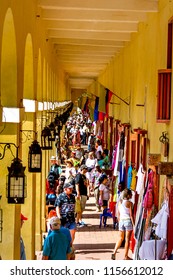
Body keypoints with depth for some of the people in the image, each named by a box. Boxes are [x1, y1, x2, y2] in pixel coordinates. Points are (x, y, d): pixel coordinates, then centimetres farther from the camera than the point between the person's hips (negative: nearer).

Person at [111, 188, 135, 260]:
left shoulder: (120, 202, 6)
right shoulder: (129, 203, -10)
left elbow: (118, 214, 10)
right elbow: (131, 215, -11)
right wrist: (134, 224, -5)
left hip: (121, 221, 5)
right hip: (128, 221, -5)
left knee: (120, 238, 15)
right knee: (127, 239, 4)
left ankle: (114, 252, 1)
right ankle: (126, 256, 9)